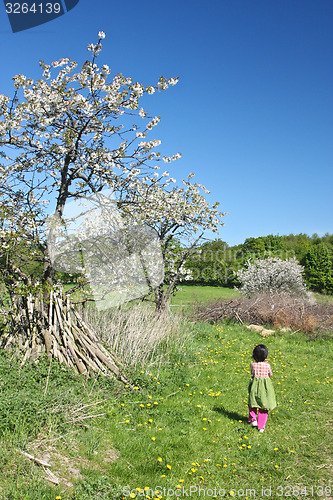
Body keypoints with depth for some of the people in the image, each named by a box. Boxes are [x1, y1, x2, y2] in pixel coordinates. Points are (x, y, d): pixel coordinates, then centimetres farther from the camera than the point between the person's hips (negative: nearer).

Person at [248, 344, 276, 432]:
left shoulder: (253, 365, -8)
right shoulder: (267, 365, -8)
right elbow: (270, 375, 10)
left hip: (255, 386, 0)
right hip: (265, 387, 0)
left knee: (252, 404, 21)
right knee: (264, 408, 10)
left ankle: (253, 419, 7)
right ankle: (261, 426, 11)